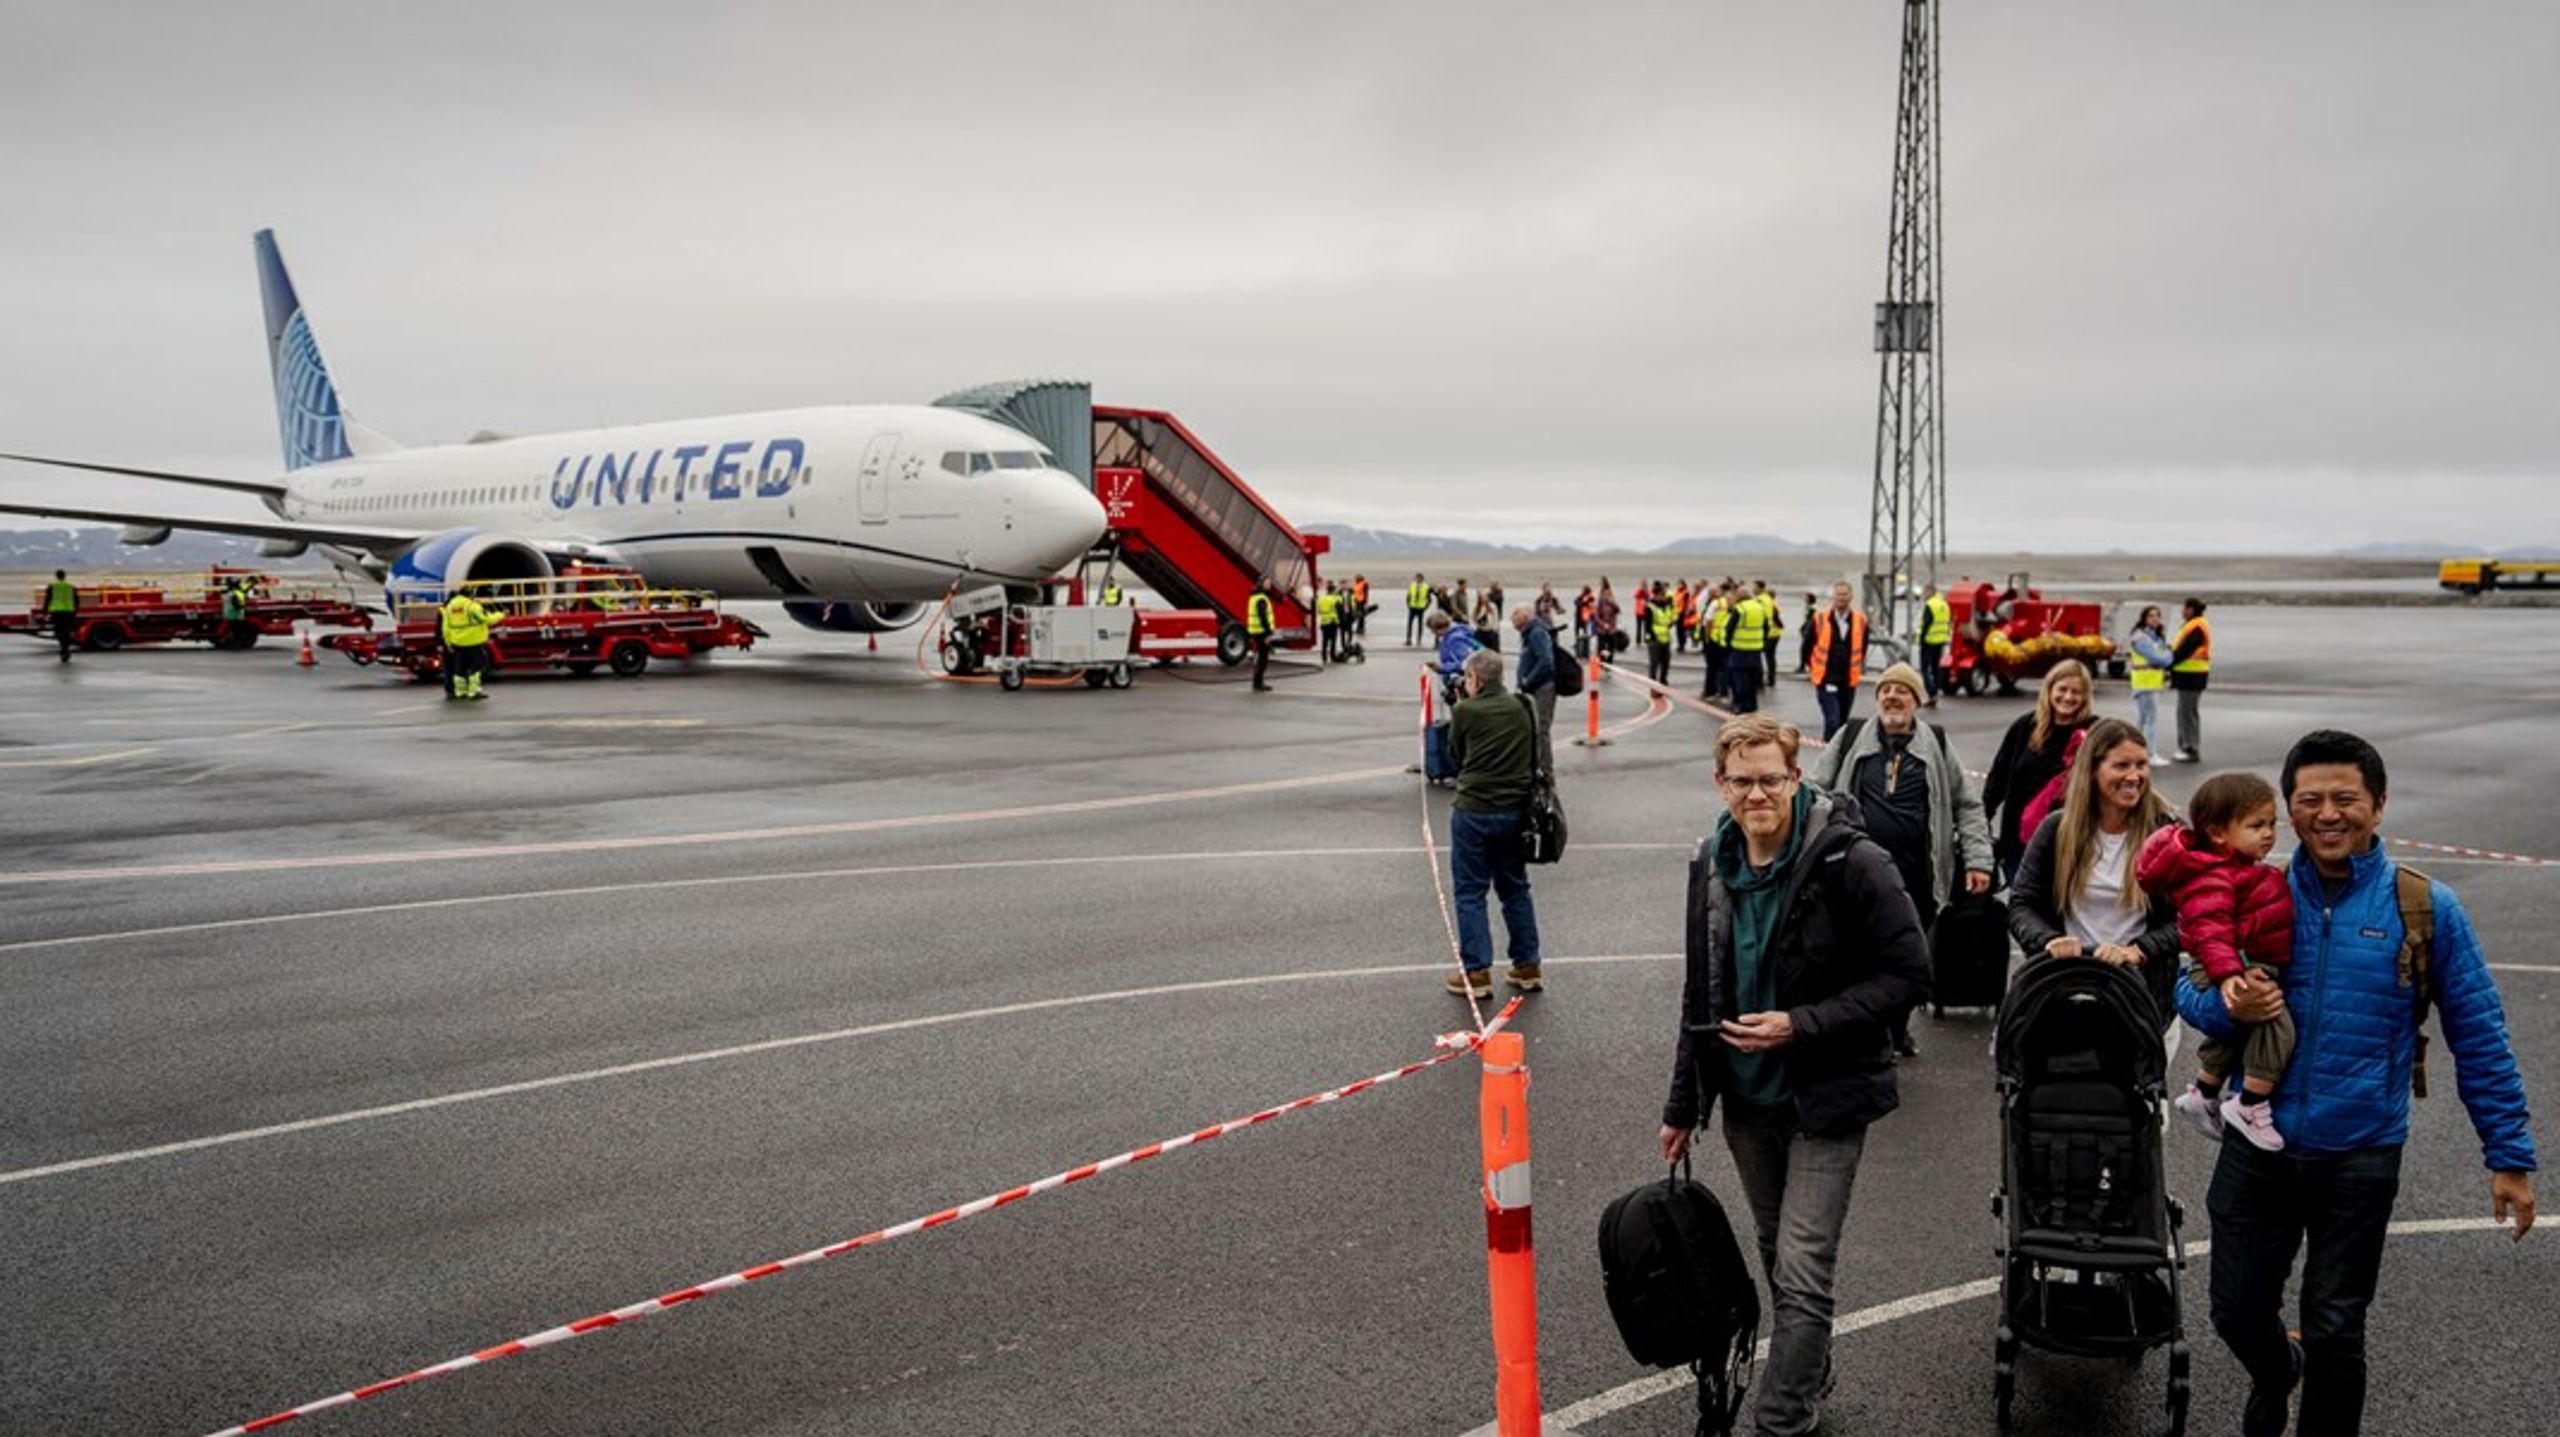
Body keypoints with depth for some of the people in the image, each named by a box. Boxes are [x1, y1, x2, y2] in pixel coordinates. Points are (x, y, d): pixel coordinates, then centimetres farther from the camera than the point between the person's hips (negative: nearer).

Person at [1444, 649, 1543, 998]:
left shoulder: (1465, 711, -9)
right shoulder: (1521, 709, 2)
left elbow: (1455, 757, 5)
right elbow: (1534, 758, 11)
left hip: (1473, 812, -4)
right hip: (1515, 811, 5)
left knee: (1469, 892, 5)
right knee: (1515, 888, 17)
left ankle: (1477, 972, 3)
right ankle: (1528, 966, 20)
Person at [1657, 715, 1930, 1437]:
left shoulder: (1850, 862, -17)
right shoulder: (1711, 864, 1)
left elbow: (1908, 975, -15)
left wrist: (1801, 1025, -22)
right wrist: (1683, 1104, 12)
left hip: (1824, 1099, -6)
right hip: (1746, 1098, 6)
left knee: (1802, 1270, -8)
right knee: (1778, 1255, 19)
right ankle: (1809, 1372, 40)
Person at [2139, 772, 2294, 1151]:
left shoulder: (2238, 869, 13)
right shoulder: (2214, 879, -23)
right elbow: (2210, 932, -33)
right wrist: (2229, 975, -44)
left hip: (2248, 969, 11)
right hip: (2236, 968, -11)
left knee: (2234, 1034, 27)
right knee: (2276, 1024, -24)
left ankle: (2202, 1095, 44)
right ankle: (2250, 1106, -16)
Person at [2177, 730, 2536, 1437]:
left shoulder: (2427, 909, -7)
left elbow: (2479, 1036, -3)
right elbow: (2189, 989, 5)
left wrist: (2510, 1156, -3)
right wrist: (2227, 1007, -19)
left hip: (2360, 1159, -2)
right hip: (2258, 1146, 2)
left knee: (2334, 1332, 9)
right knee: (2238, 1313, 14)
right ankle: (2275, 1375, 48)